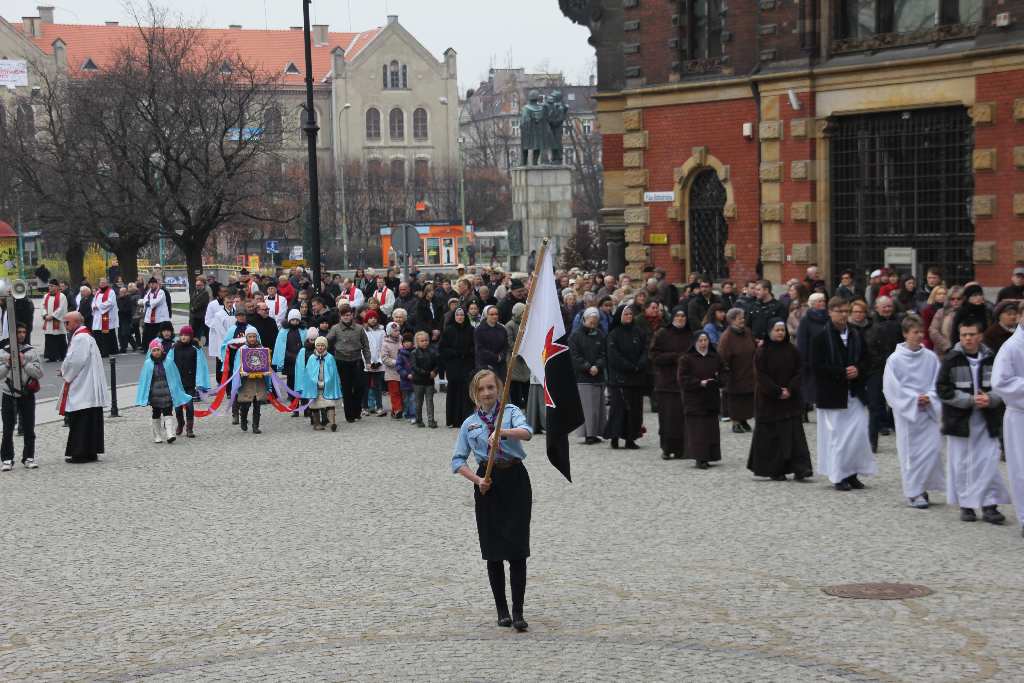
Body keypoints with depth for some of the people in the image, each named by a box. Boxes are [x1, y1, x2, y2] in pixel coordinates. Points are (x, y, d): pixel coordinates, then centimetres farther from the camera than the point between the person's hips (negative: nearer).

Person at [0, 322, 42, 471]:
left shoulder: (31, 351, 0)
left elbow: (39, 373, -6)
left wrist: (24, 363, -15)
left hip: (27, 395, 1)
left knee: (29, 429, 6)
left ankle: (29, 457, 16)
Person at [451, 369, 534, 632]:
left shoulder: (511, 412, 0)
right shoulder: (469, 424, 8)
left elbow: (526, 432, -21)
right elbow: (458, 460, 10)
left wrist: (503, 431, -39)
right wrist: (476, 480, -7)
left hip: (515, 480, -2)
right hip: (488, 485, 2)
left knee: (517, 548, -6)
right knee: (493, 552, 5)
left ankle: (518, 612, -3)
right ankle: (502, 610, 15)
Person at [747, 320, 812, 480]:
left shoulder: (792, 351, 5)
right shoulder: (762, 352, -4)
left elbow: (799, 372, 3)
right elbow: (761, 377, -8)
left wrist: (790, 389, -11)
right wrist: (777, 392, -15)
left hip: (791, 399, 3)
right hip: (769, 401, -3)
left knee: (794, 432, -5)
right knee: (771, 436, 1)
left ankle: (800, 468, -9)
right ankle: (774, 471, 9)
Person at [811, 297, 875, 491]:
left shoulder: (856, 334, 8)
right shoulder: (821, 337, -8)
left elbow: (866, 359, 14)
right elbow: (817, 365, -13)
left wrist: (857, 370, -9)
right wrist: (842, 372, -17)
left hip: (855, 393, 5)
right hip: (831, 394, -5)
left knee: (859, 433, 1)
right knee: (836, 434, -1)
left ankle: (852, 473, 12)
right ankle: (839, 476, 7)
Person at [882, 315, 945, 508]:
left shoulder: (930, 357, 3)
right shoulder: (895, 359, -6)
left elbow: (938, 382, 6)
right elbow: (892, 387, -7)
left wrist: (929, 397, -11)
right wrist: (914, 399, -12)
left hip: (929, 410, 3)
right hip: (906, 410, -3)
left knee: (933, 447, -4)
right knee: (911, 451, 0)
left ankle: (923, 487, 12)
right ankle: (913, 492, 9)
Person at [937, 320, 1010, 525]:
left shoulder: (991, 359, 1)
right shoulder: (951, 360, -4)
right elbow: (943, 389, -7)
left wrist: (990, 398, -13)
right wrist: (970, 400, -15)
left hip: (987, 420, 1)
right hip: (959, 420, -1)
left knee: (989, 461, -2)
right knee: (961, 463, 4)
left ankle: (989, 505, 4)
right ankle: (966, 505, 15)